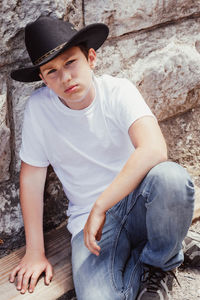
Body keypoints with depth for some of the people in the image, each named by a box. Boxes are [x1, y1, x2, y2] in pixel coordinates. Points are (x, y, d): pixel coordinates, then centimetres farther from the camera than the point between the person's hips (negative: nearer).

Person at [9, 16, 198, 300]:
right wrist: (35, 252, 1)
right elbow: (31, 175, 0)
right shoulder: (39, 107, -8)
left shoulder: (118, 90, -13)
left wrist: (99, 207, -31)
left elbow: (154, 150, -30)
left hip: (140, 202, 0)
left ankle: (157, 264, -5)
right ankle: (138, 267, 8)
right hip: (89, 219, 0)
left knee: (171, 177, -35)